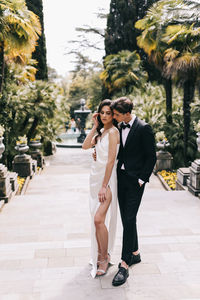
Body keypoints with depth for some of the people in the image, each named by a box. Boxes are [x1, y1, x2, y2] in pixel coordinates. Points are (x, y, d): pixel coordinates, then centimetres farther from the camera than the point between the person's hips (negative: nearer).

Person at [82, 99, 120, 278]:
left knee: (99, 219, -14)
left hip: (107, 177, -9)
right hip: (96, 176, 9)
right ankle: (101, 254, 26)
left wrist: (104, 186, -19)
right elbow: (85, 146, 4)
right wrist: (95, 127, 0)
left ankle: (104, 258, 2)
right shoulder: (101, 132, 14)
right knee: (97, 218, 12)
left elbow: (111, 161, -17)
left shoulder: (113, 132, -13)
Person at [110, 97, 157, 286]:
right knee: (126, 218, 13)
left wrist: (141, 179, -13)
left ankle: (125, 265, -3)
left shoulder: (144, 128, -12)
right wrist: (100, 154, 5)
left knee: (129, 219, -8)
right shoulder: (120, 127, 9)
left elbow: (151, 157, -10)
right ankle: (135, 253, 30)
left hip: (135, 180, -7)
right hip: (121, 177, 7)